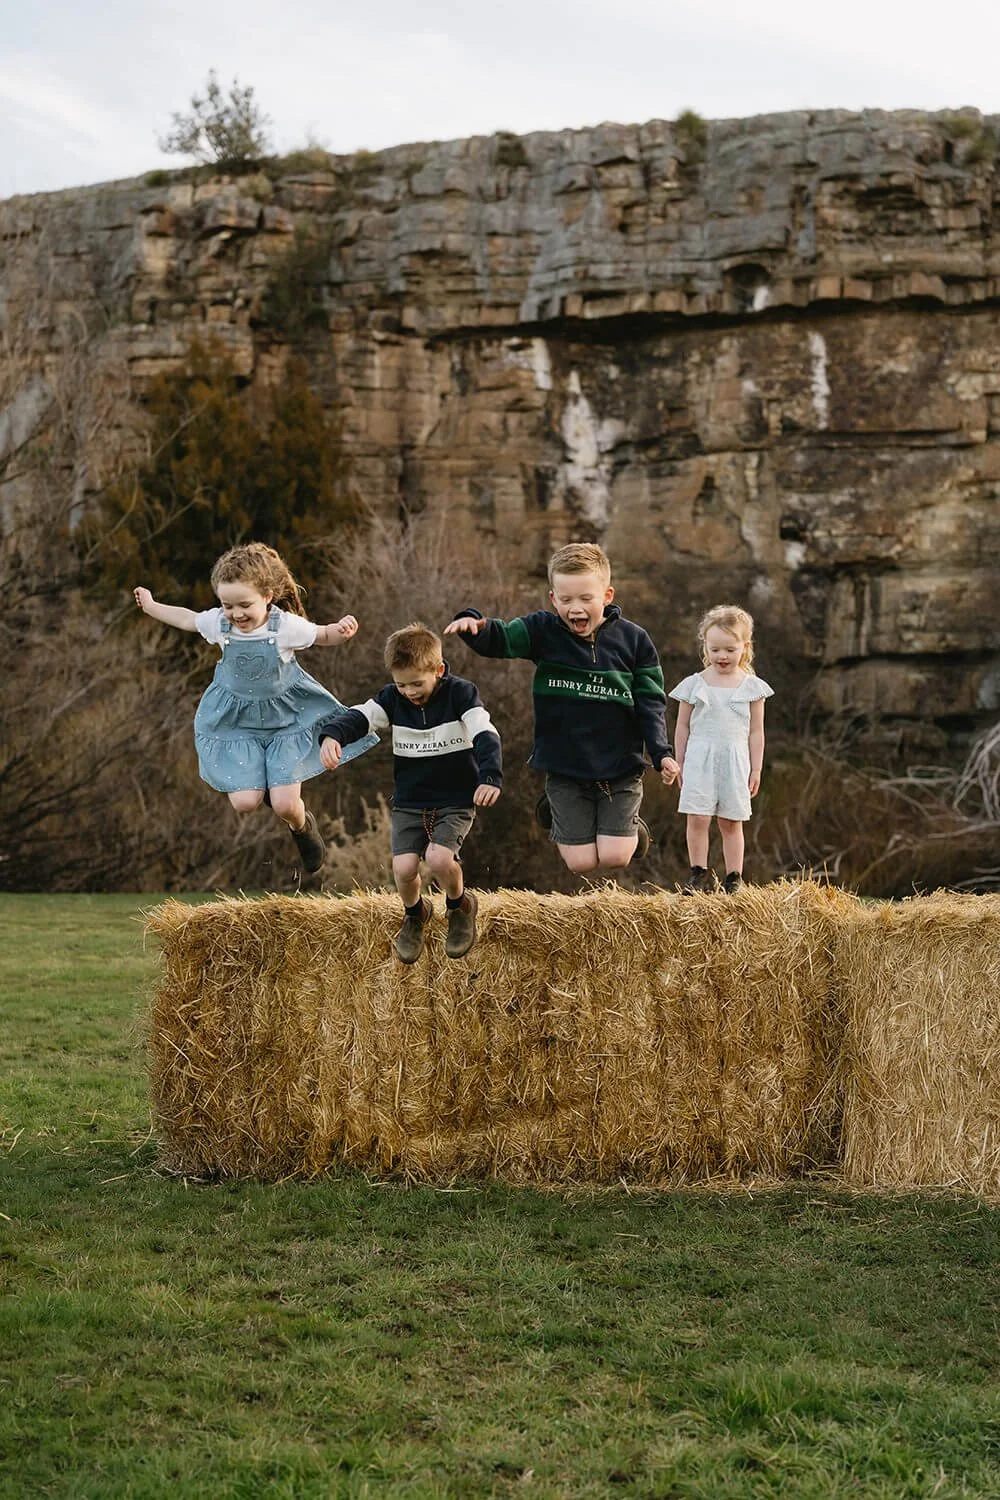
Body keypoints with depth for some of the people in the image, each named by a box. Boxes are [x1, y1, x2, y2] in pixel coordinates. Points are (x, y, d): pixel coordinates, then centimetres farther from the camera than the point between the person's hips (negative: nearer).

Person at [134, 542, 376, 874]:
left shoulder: (286, 626, -21)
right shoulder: (217, 622, -14)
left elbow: (323, 636, -5)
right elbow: (188, 619, 9)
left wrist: (342, 630, -28)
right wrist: (151, 607, 18)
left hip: (286, 716, -2)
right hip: (236, 719, 2)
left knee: (285, 806, -9)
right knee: (245, 803, -10)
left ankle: (303, 827, 30)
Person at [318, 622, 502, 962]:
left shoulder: (460, 693, -10)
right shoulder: (393, 698, -1)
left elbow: (485, 735, -20)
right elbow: (357, 717, -14)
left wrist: (490, 777, -37)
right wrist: (332, 735, -37)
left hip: (456, 800, -3)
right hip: (408, 802, 3)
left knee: (439, 858, -26)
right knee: (403, 867, -15)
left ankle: (460, 906, 8)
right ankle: (415, 914, 20)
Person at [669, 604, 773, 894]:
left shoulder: (752, 687, 3)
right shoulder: (694, 684, 2)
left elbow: (756, 732, 7)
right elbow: (683, 727, 9)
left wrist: (755, 769, 5)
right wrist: (680, 764, 8)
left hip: (735, 760, 0)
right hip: (700, 758, 0)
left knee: (731, 822, 5)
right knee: (697, 818, -9)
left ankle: (733, 879, 12)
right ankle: (699, 873, 3)